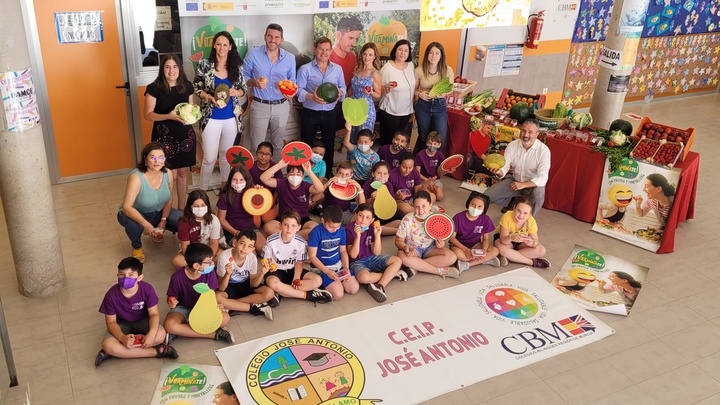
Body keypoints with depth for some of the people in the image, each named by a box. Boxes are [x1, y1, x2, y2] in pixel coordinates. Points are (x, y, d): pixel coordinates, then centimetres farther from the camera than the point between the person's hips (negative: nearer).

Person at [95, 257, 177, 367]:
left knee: (160, 335, -30)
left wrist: (152, 333, -36)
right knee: (108, 345, -30)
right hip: (122, 324, 0)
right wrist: (122, 337, -35)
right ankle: (156, 351, -23)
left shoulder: (147, 289, -23)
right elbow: (111, 322, -15)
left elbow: (154, 314, -16)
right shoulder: (111, 295, -23)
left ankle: (119, 351, -19)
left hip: (142, 321, 0)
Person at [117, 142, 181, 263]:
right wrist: (146, 224, -44)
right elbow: (127, 206, -35)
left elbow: (169, 199, -3)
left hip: (158, 212, 5)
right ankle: (137, 247, -2)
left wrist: (163, 221, -13)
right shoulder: (136, 177, -31)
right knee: (134, 224, -40)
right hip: (135, 214, -5)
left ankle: (157, 233, 17)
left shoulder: (167, 173, -15)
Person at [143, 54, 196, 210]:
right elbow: (148, 115, -11)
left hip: (185, 135, 4)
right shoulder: (154, 88, -10)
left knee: (182, 172, 12)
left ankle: (181, 208, 26)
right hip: (164, 137, -4)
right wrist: (169, 116, -26)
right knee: (170, 175, -1)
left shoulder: (187, 86, 3)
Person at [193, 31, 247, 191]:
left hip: (231, 118, 3)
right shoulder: (204, 65, -7)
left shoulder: (236, 66, 0)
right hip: (211, 118, -3)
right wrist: (210, 97, -20)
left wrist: (236, 92, -13)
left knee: (226, 154, 18)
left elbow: (243, 88, 9)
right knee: (210, 158, 0)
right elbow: (196, 89, -2)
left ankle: (225, 187, 35)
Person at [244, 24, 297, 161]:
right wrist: (254, 83, -21)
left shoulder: (290, 58, 0)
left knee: (278, 145, 16)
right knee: (257, 146, 2)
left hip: (281, 106, 2)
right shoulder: (253, 54, -6)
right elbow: (244, 77, 0)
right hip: (259, 106, -2)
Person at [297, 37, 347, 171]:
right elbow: (298, 89, -11)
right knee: (307, 145, 6)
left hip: (330, 113, 3)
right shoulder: (305, 69, -6)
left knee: (329, 145, 14)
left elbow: (343, 87, 9)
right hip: (310, 113, -3)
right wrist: (311, 96, -29)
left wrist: (340, 92, -15)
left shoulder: (338, 69, 5)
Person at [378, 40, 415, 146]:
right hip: (390, 112, -5)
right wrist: (387, 88, -33)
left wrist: (413, 107, 12)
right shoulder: (387, 68, -16)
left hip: (406, 111, 5)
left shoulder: (411, 65, -1)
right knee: (388, 140, 6)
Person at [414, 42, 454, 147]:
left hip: (440, 106, 0)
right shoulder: (419, 70, -8)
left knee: (440, 139, -2)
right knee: (423, 138, 14)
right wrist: (419, 94, -17)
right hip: (423, 106, 0)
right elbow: (414, 89, 5)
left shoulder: (447, 70, -7)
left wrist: (439, 94, -18)